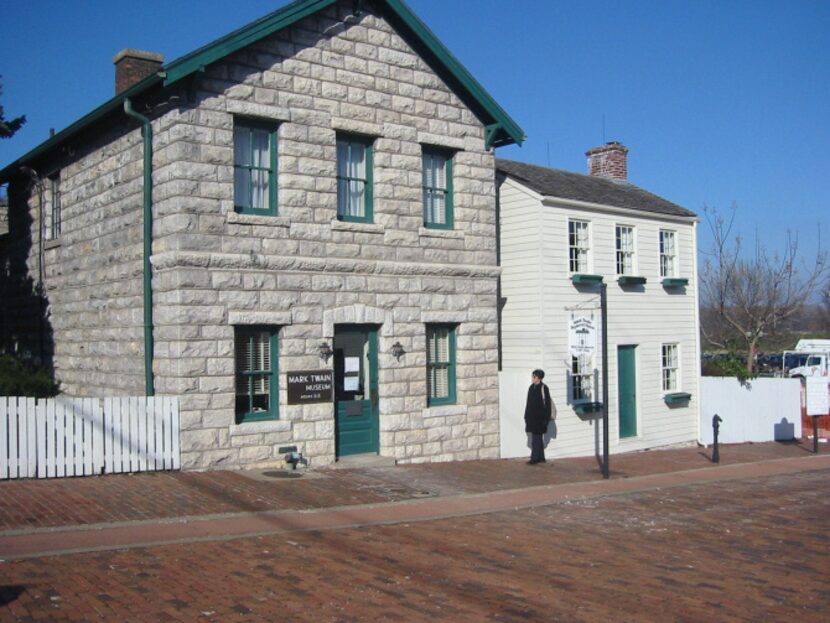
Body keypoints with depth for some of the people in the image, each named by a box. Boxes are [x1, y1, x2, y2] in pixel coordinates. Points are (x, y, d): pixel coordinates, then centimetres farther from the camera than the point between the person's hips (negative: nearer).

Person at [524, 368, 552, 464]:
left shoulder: (543, 388, -9)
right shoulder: (531, 388, 11)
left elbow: (547, 404, -10)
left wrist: (546, 418, -12)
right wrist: (526, 416, 14)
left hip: (539, 418, -7)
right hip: (532, 417, 7)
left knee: (536, 439, -8)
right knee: (538, 438, 13)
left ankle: (535, 458, -6)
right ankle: (541, 457, 21)